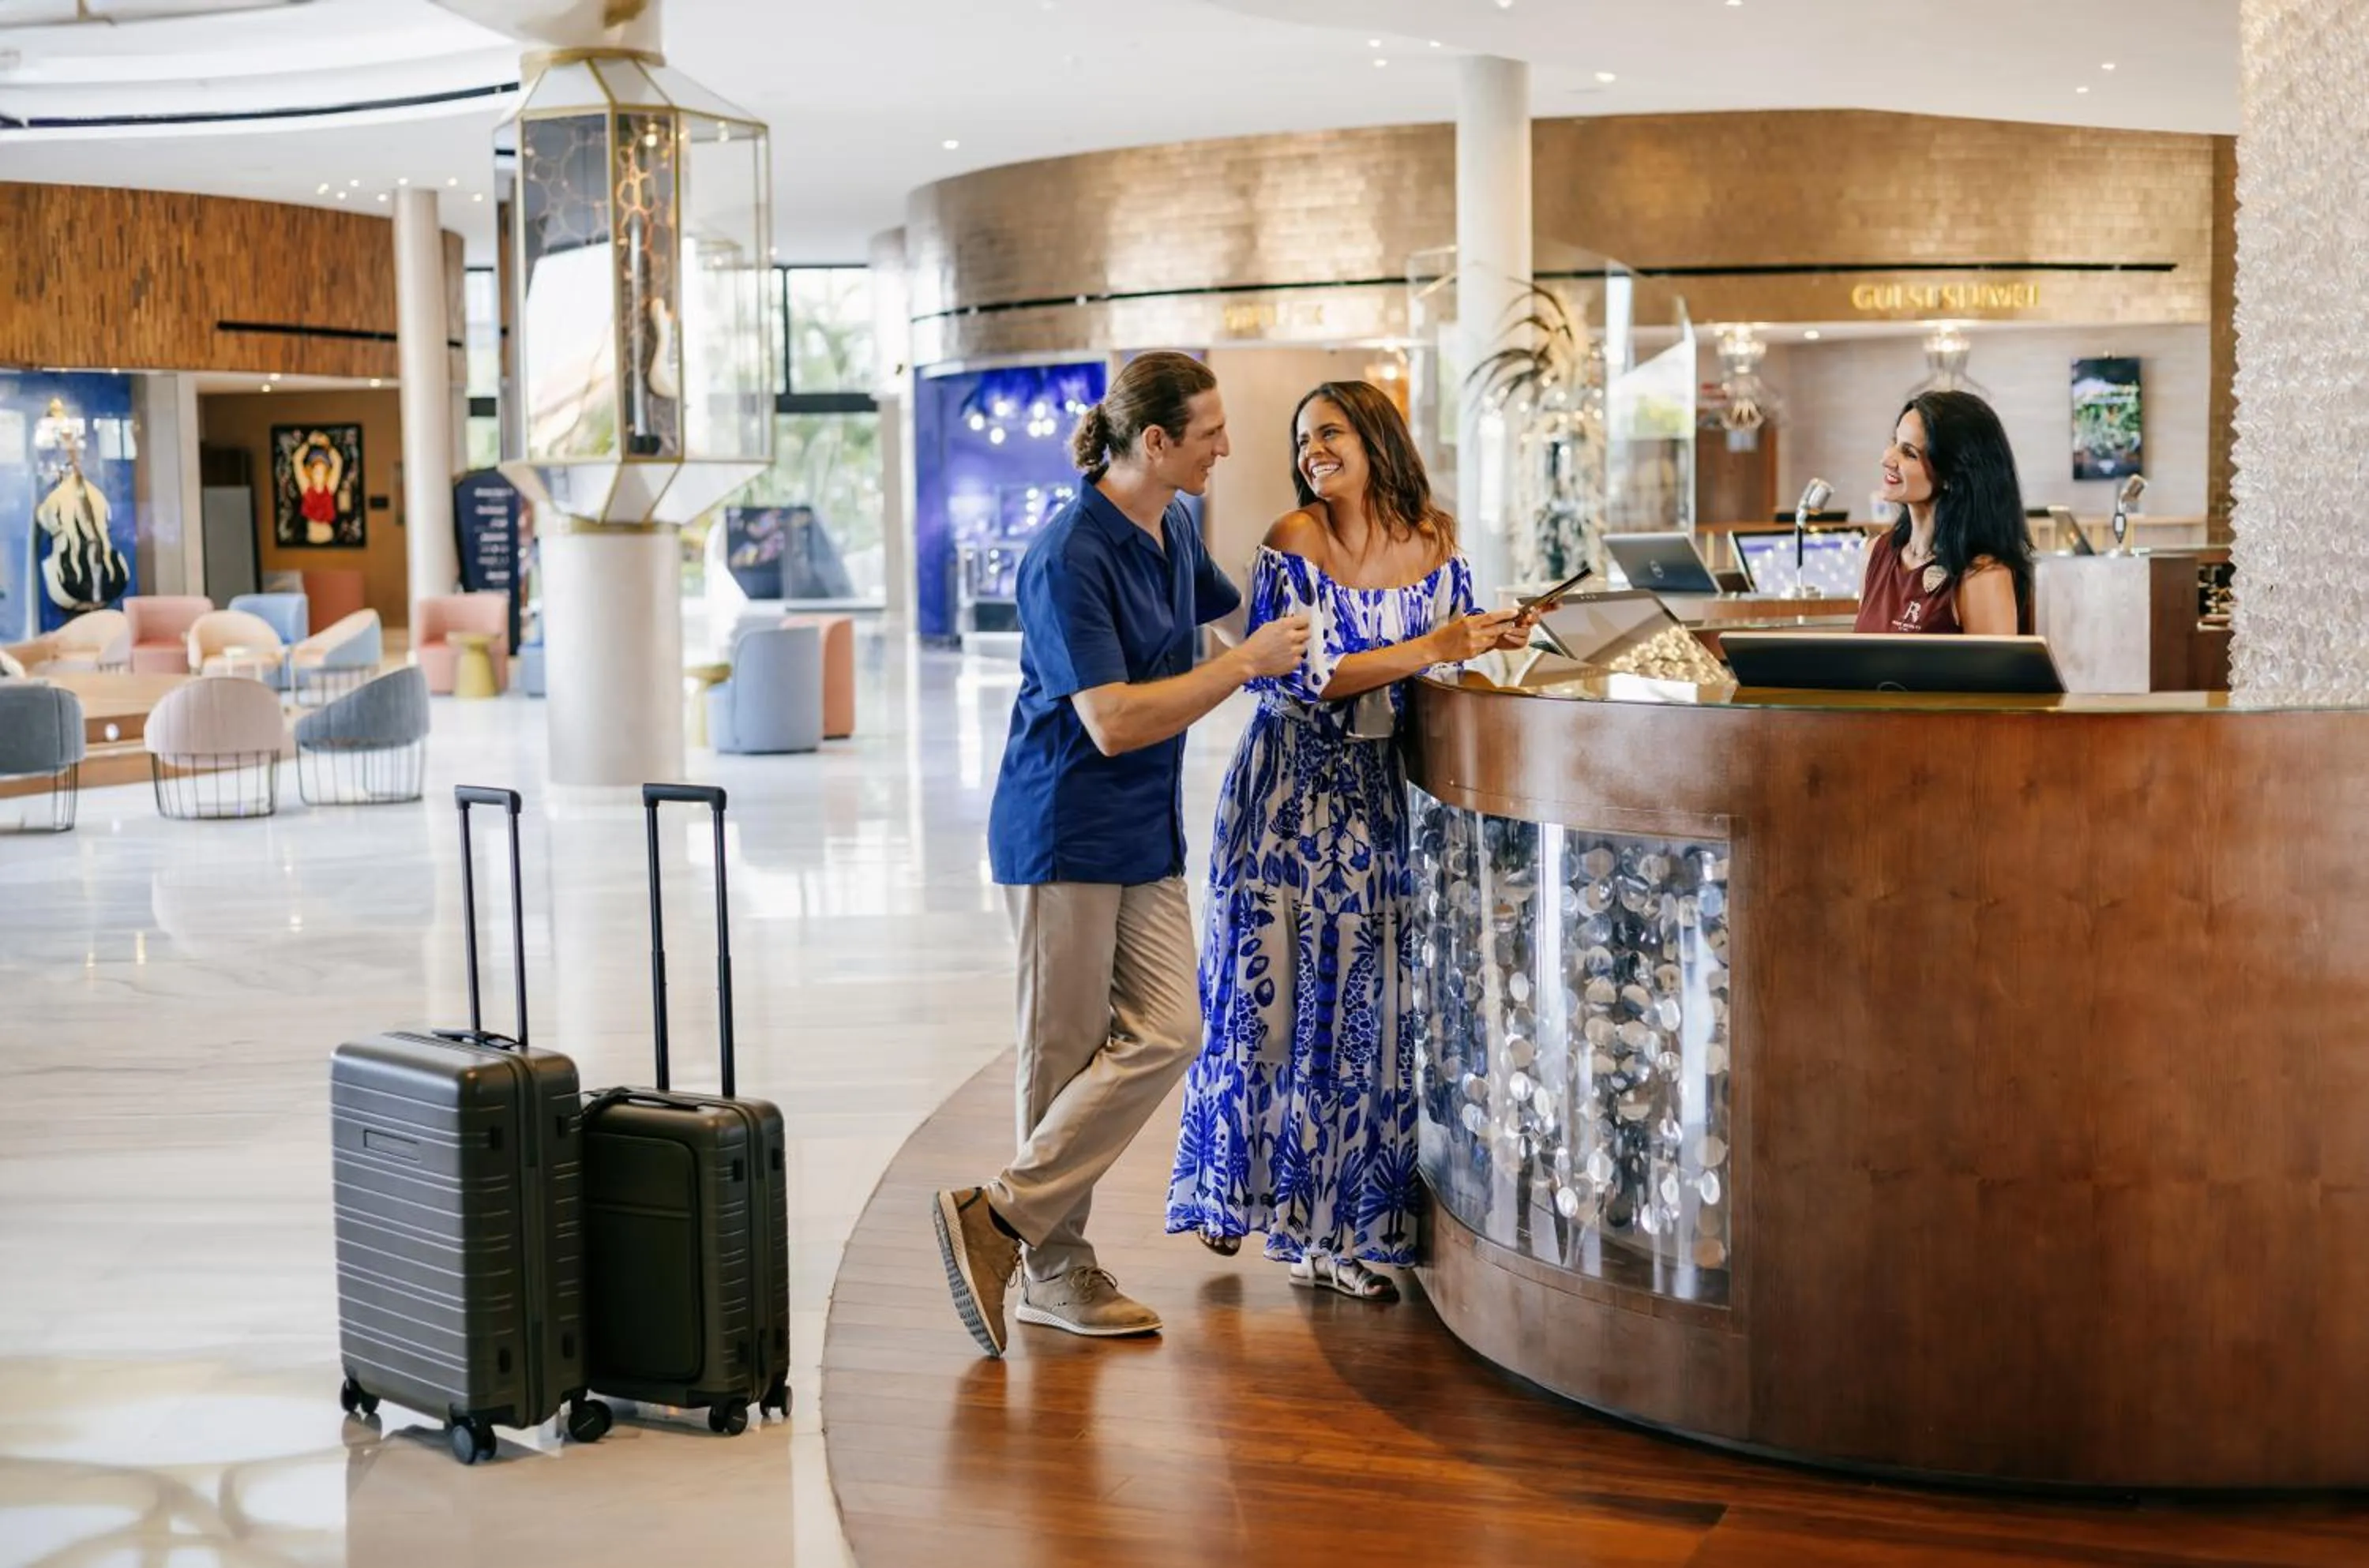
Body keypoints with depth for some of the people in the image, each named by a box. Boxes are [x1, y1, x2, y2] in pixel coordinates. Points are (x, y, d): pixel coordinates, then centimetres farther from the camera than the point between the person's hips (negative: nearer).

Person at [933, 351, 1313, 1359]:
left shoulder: (1174, 532, 9)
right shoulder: (1070, 557, -18)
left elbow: (1227, 607, 31)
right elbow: (1113, 722, -23)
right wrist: (1248, 663, -20)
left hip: (1147, 838, 8)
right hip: (1067, 834, -8)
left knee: (1165, 1035, -1)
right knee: (1065, 1053, -2)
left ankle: (1007, 1220, 7)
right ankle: (1055, 1273, 8)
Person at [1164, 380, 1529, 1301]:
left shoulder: (1434, 547, 4)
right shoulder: (1293, 542, -7)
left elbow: (1453, 672, 11)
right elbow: (1299, 674, -16)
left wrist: (1491, 645, -10)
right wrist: (1425, 650, -20)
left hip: (1379, 799, 3)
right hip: (1289, 795, -3)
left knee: (1368, 1003, 1)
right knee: (1274, 988, 1)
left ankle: (1333, 1225, 11)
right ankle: (1243, 1185, 22)